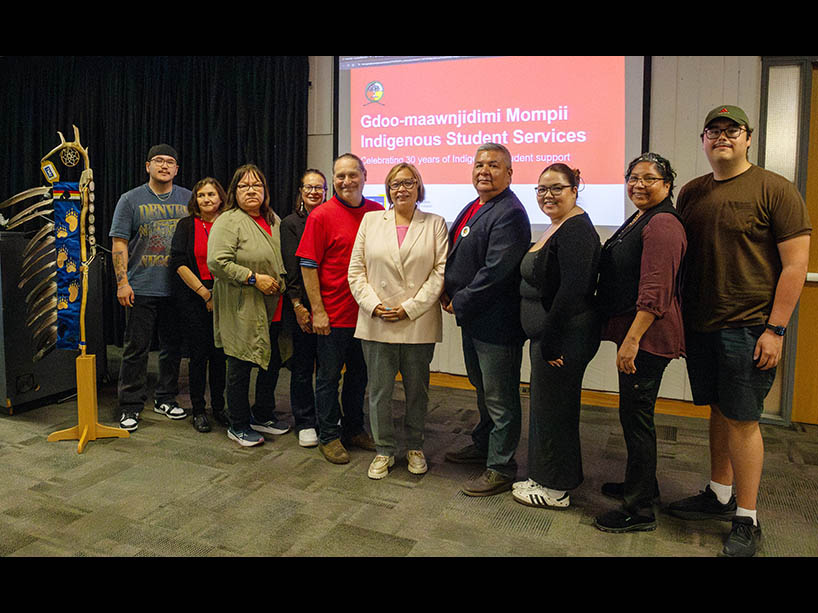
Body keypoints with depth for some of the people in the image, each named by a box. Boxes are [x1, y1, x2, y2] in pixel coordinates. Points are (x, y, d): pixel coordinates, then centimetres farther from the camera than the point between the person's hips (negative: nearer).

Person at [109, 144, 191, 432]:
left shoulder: (189, 200, 9)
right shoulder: (131, 200, 3)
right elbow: (119, 244, 0)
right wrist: (122, 282, -9)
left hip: (178, 289, 3)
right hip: (142, 288, -2)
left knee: (173, 347, 11)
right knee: (136, 348, 1)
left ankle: (166, 399, 26)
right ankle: (130, 407, 11)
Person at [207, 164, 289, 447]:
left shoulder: (274, 221, 14)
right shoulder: (228, 222, -10)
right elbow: (217, 262, -19)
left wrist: (281, 284, 13)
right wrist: (254, 278, -19)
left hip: (272, 309, 8)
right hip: (242, 310, -7)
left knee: (272, 363, 15)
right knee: (240, 367, 2)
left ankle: (263, 416, 33)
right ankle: (238, 426, 18)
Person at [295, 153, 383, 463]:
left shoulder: (378, 212, 5)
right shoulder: (321, 216, -7)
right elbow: (308, 266, -8)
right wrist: (317, 310, -12)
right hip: (333, 315, -4)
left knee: (359, 374, 17)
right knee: (329, 376, 8)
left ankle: (354, 429, 34)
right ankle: (329, 436, 22)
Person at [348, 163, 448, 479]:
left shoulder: (435, 224, 5)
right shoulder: (371, 220, 8)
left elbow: (441, 271, -4)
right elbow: (356, 270, 5)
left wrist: (410, 308, -11)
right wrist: (373, 305, -8)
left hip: (419, 324, -1)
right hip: (376, 323, 1)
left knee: (417, 390, 11)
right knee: (379, 390, 5)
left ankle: (415, 447, 29)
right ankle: (384, 450, 22)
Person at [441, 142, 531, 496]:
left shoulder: (510, 213, -19)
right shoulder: (474, 207, 13)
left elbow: (495, 272, -25)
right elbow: (458, 253, 19)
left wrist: (460, 303, -16)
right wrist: (449, 291, 3)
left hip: (496, 321, -10)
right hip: (472, 316, 10)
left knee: (500, 398, 3)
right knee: (483, 388, 25)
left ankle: (501, 469, 17)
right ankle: (483, 446, 44)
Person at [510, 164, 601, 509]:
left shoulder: (576, 230, -17)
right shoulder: (557, 228, 15)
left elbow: (572, 290, -25)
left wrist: (551, 341, -22)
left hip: (565, 335, -10)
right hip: (548, 335, 10)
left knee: (553, 408, 2)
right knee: (548, 405, 18)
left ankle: (555, 490, 19)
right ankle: (547, 478, 34)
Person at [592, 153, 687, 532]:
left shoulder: (662, 224, -16)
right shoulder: (638, 220, 17)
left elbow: (655, 291, -24)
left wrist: (632, 339, -26)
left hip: (647, 336, -11)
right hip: (632, 332, 11)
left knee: (636, 415, -3)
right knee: (634, 412, 20)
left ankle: (640, 509, 9)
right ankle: (641, 483, 36)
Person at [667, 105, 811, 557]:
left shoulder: (774, 190, -6)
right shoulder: (691, 193, 11)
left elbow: (796, 265, -9)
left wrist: (775, 330, -14)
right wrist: (678, 317, 10)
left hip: (747, 329, -5)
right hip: (700, 326, 5)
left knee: (742, 418, 0)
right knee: (719, 412, 15)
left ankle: (746, 520, 14)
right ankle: (719, 496, 31)